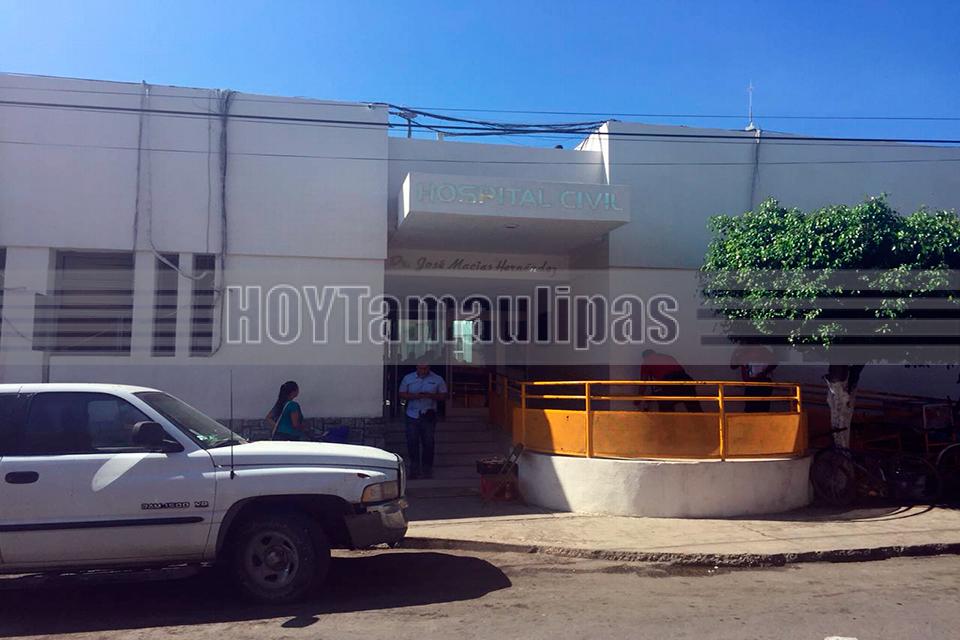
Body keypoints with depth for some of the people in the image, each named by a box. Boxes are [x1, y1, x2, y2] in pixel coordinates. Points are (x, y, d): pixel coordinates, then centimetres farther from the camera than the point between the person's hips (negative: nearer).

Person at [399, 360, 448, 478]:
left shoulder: (437, 379, 4)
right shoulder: (408, 378, 7)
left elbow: (443, 395, 5)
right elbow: (402, 394, 5)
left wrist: (431, 395, -14)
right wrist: (415, 396, -14)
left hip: (429, 416, -1)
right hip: (412, 415, 1)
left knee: (428, 443, 1)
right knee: (412, 443, 1)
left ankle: (427, 469, 11)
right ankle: (414, 469, 12)